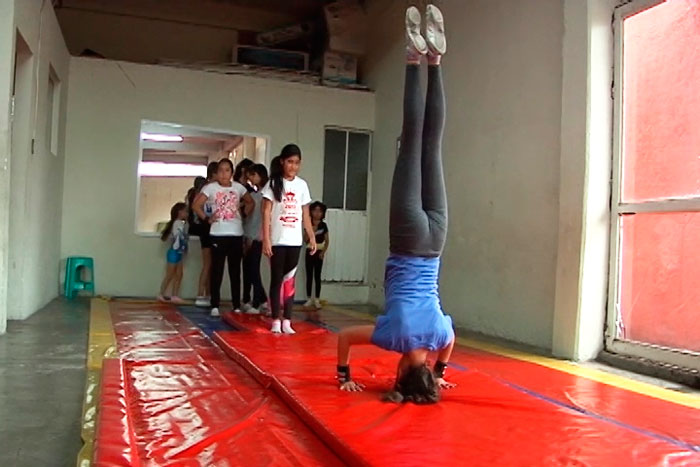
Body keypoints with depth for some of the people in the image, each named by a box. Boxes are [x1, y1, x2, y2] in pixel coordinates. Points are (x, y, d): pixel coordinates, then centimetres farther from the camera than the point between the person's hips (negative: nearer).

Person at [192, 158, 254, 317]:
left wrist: (244, 214, 5)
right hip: (218, 235, -3)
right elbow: (196, 205, -3)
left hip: (236, 234, 3)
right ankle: (215, 306, 7)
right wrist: (207, 219, -9)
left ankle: (237, 306, 15)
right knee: (217, 271, 1)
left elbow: (250, 202, 19)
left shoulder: (238, 187, 6)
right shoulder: (210, 187, -2)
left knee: (235, 271, 8)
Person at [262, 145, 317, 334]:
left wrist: (312, 236, 6)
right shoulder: (274, 183, -2)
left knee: (290, 280, 5)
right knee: (277, 279, 3)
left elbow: (305, 214, 11)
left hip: (294, 241, 3)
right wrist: (266, 239, -12)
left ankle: (287, 321, 9)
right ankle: (276, 321, 9)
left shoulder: (302, 185, 7)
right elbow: (266, 213, -5)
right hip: (277, 240, -3)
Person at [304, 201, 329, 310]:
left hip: (319, 252, -1)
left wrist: (323, 252, -8)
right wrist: (312, 231, -17)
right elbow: (306, 240, -5)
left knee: (317, 276, 1)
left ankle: (317, 299, 6)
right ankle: (309, 299, 10)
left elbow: (327, 241, 3)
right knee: (309, 276, 4)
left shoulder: (323, 225, 0)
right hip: (309, 251, 1)